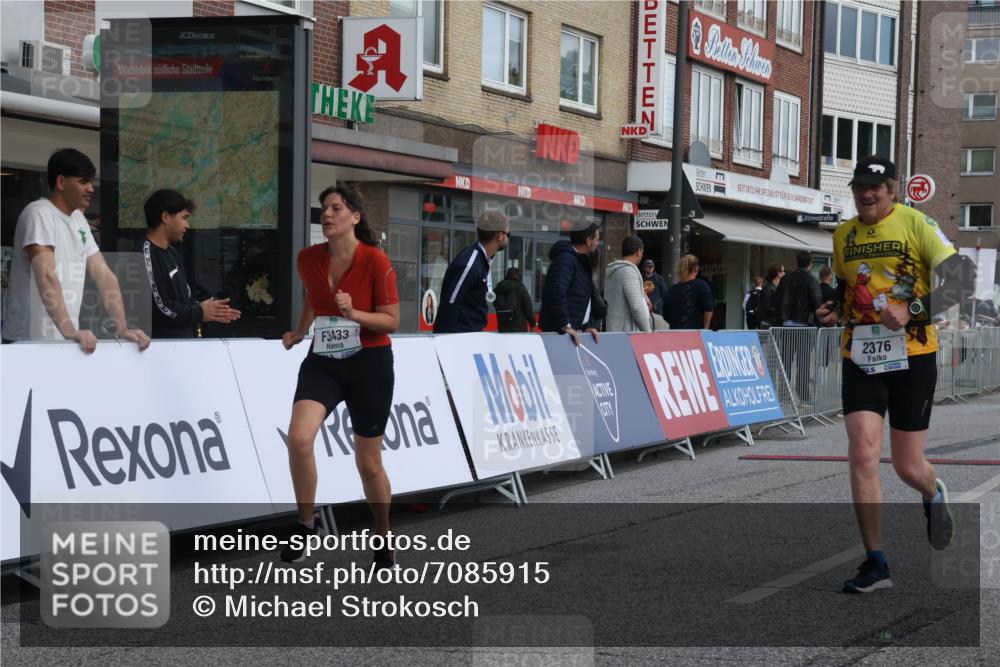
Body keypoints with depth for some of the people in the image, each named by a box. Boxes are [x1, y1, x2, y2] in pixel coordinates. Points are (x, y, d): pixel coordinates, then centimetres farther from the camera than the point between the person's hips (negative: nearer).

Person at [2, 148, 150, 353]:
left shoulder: (79, 220, 12)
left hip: (65, 342, 7)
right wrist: (70, 332, -34)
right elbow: (46, 276, -24)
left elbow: (104, 275, 8)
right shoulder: (38, 214, -12)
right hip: (30, 342, -7)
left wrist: (123, 328, -3)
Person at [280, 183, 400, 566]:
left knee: (368, 462, 5)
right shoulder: (308, 259, -1)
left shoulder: (375, 261, -14)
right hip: (323, 361, 3)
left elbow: (392, 321, -11)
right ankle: (306, 524, -3)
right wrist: (299, 333, 29)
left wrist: (354, 314, -26)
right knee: (298, 437, -23)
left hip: (369, 363, -3)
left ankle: (384, 541, 27)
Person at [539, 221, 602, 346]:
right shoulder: (565, 259, -13)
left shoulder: (582, 262, 19)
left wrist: (587, 326, 10)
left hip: (576, 331, 9)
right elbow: (557, 292, -26)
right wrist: (566, 326, -29)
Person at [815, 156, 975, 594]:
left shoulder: (915, 223, -6)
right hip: (860, 359, 3)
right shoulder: (842, 235, 10)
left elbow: (963, 277, -11)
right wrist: (834, 311, 4)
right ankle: (875, 564, -2)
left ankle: (933, 496, 42)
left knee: (908, 467, 3)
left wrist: (913, 310, -23)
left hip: (911, 357, -3)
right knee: (862, 454, -11)